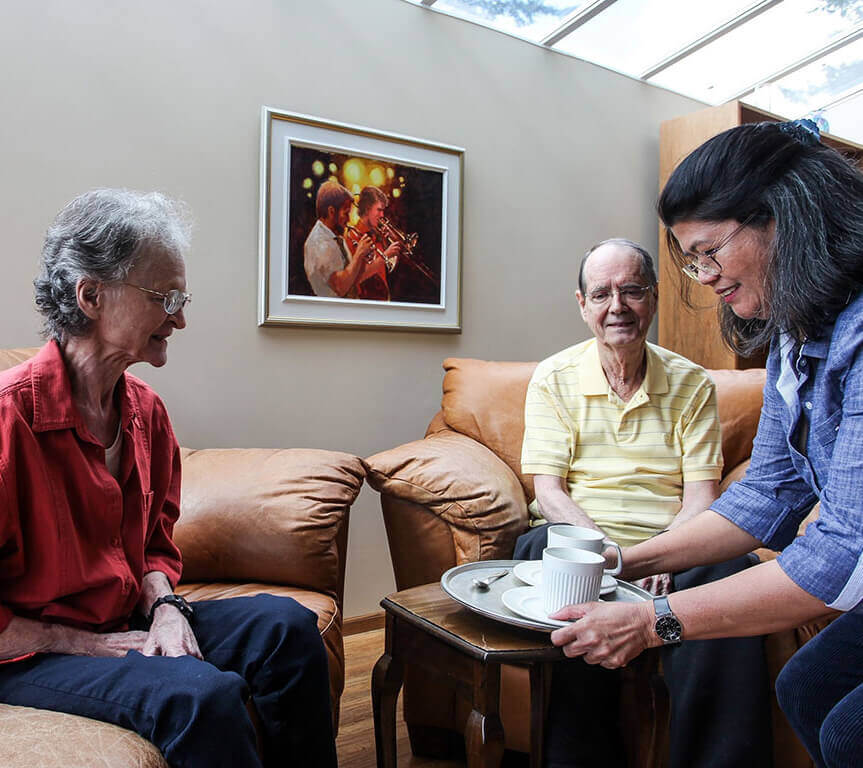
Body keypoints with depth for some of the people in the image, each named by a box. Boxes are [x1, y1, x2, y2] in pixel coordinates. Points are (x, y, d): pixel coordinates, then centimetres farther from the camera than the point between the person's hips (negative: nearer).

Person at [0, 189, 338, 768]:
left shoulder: (145, 410, 3)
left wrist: (166, 607, -6)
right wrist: (92, 645, -16)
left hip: (129, 625, 7)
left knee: (287, 625, -8)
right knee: (205, 694, -29)